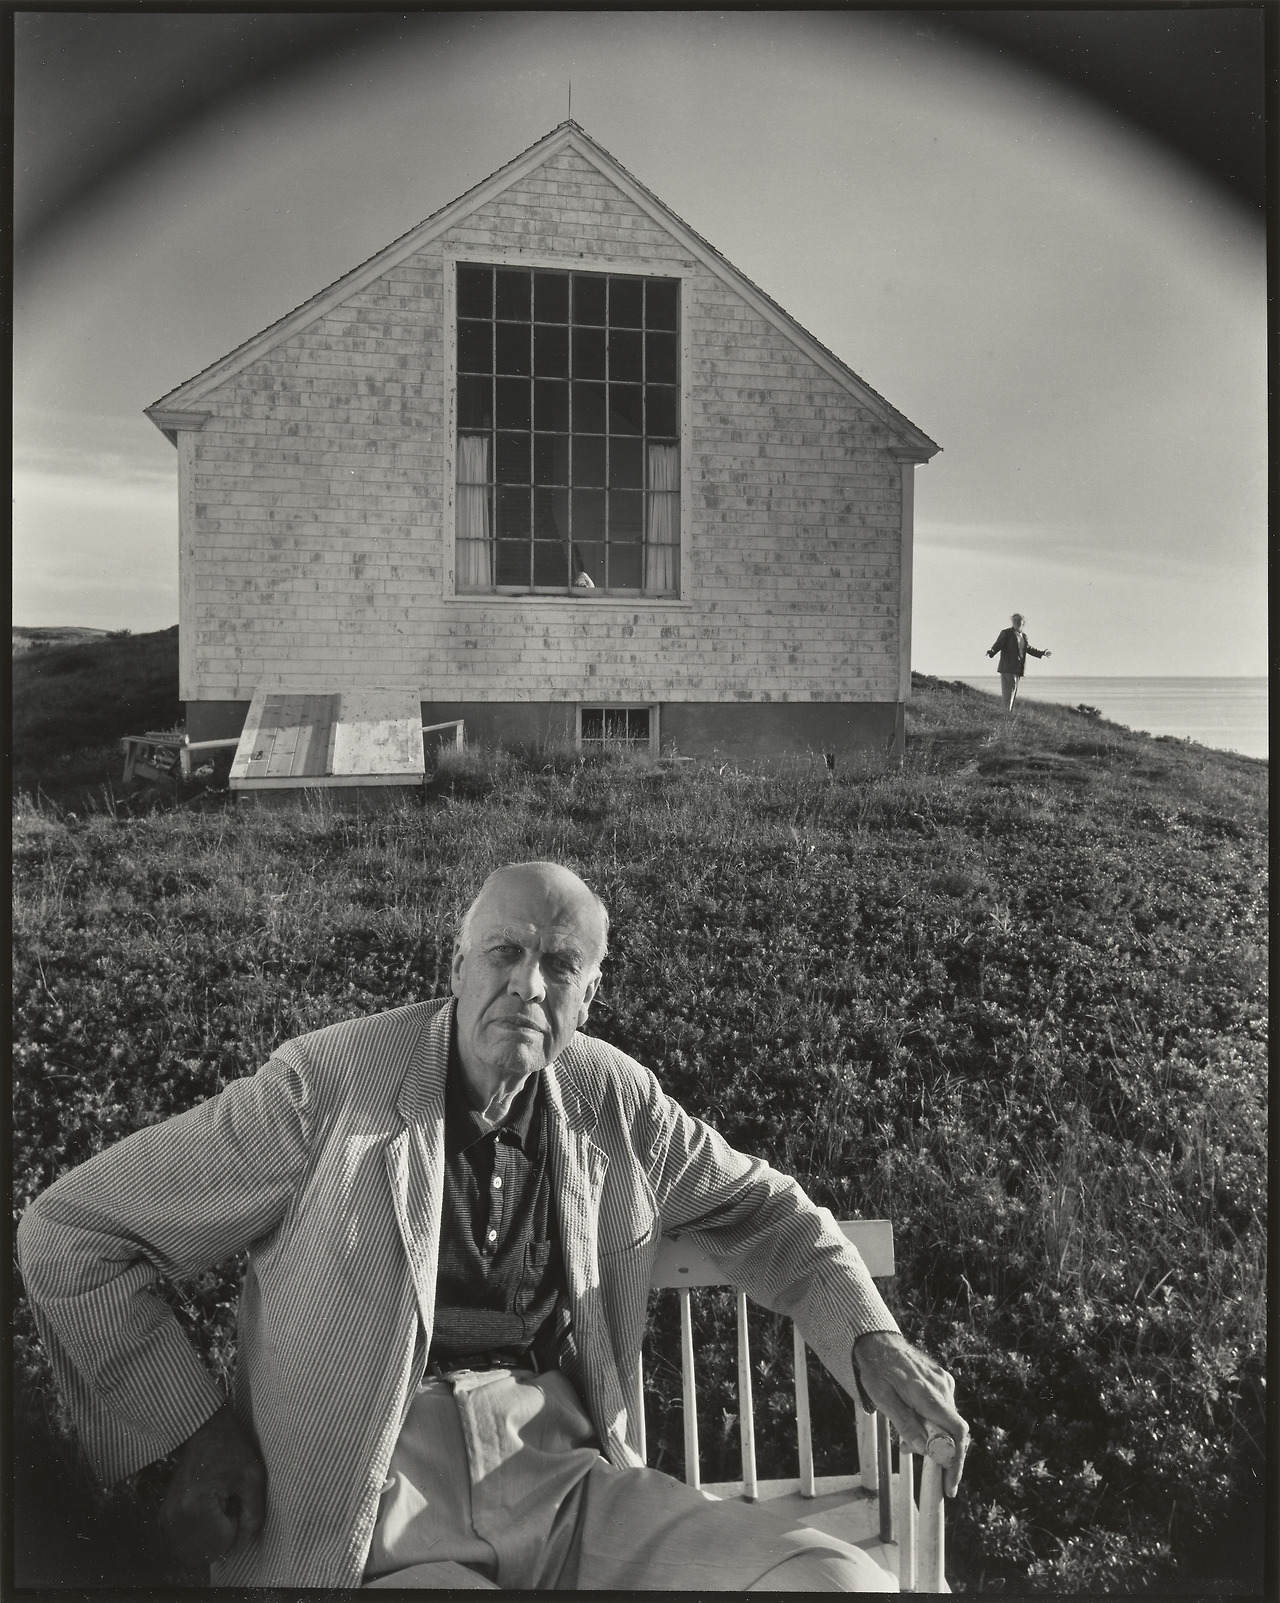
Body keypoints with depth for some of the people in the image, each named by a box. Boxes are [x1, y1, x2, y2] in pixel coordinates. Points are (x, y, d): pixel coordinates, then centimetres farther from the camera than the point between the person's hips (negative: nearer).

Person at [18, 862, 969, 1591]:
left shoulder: (614, 1099, 3)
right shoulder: (326, 1088, -10)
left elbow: (759, 1208, 19)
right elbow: (66, 1235, -1)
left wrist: (871, 1340, 4)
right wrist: (195, 1428, -7)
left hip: (566, 1490, 4)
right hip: (365, 1530, -4)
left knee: (850, 1584, -15)